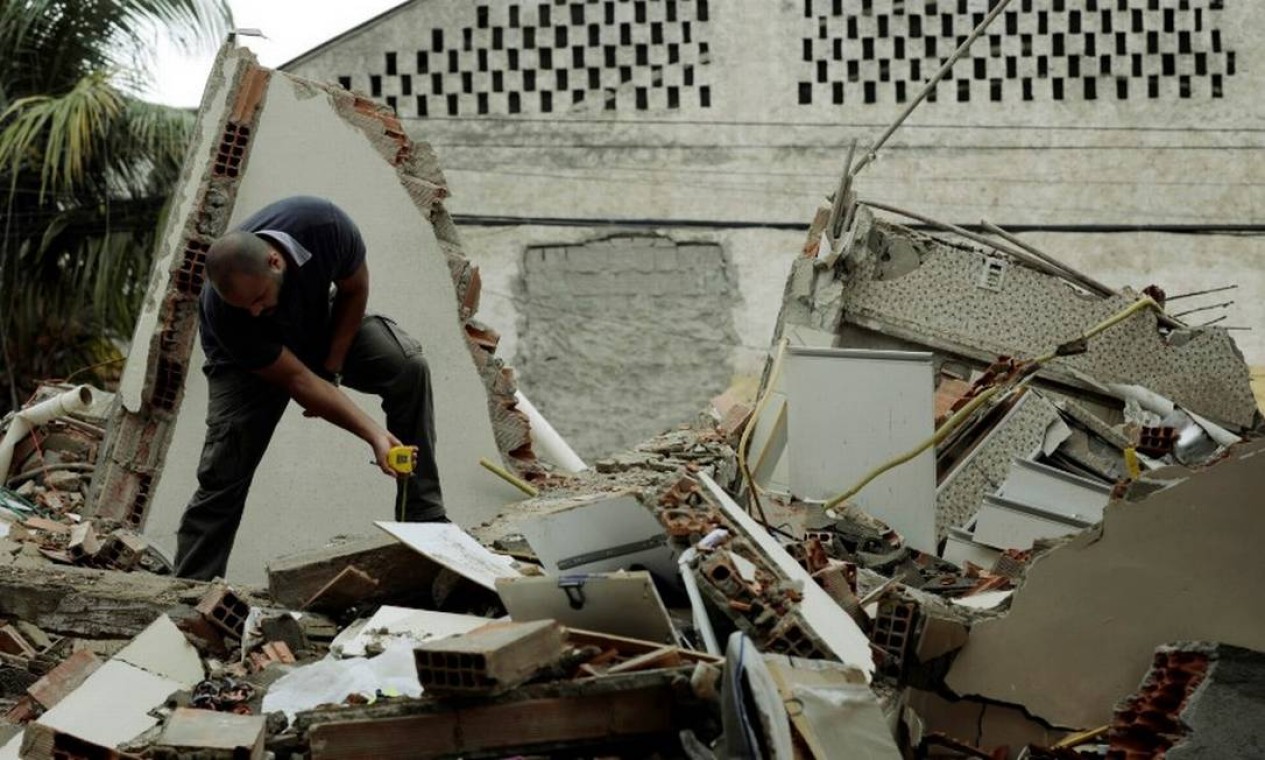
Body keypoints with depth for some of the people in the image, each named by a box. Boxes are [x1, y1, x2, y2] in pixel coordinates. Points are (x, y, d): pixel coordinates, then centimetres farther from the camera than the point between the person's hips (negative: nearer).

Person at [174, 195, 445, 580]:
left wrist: (330, 372, -14)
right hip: (249, 362, -2)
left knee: (409, 367, -22)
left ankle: (423, 518, -14)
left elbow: (354, 288, -14)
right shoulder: (221, 311, -39)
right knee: (223, 476, -15)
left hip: (323, 324, 2)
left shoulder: (323, 224, -37)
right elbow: (296, 380, -32)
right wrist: (373, 434, -38)